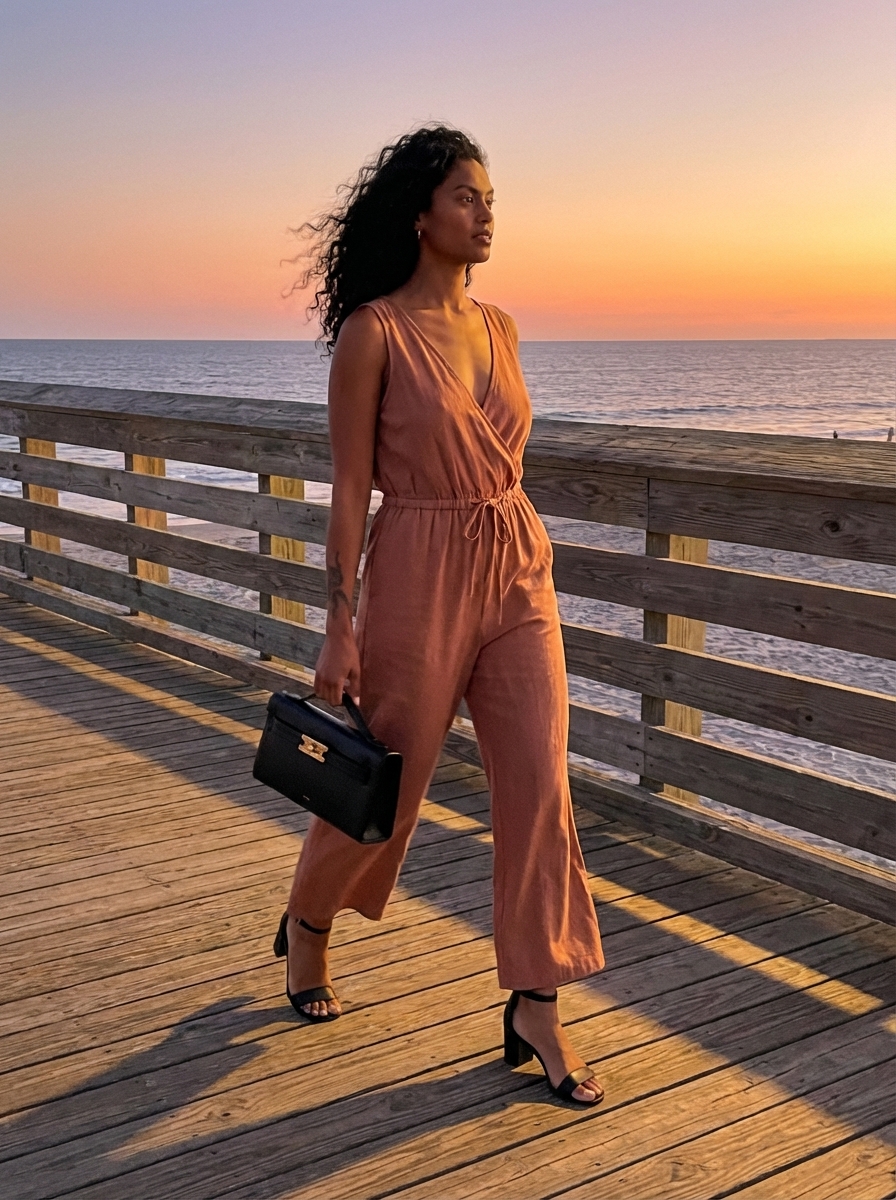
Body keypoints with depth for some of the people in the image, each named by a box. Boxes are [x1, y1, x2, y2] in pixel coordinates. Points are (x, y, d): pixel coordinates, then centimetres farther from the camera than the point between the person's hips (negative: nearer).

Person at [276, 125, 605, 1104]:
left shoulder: (498, 328, 9)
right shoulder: (373, 331, -9)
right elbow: (350, 486, -10)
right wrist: (341, 625, -12)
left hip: (518, 572, 6)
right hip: (419, 573, -5)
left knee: (539, 780, -2)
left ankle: (535, 1009, 9)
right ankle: (305, 927, 39)